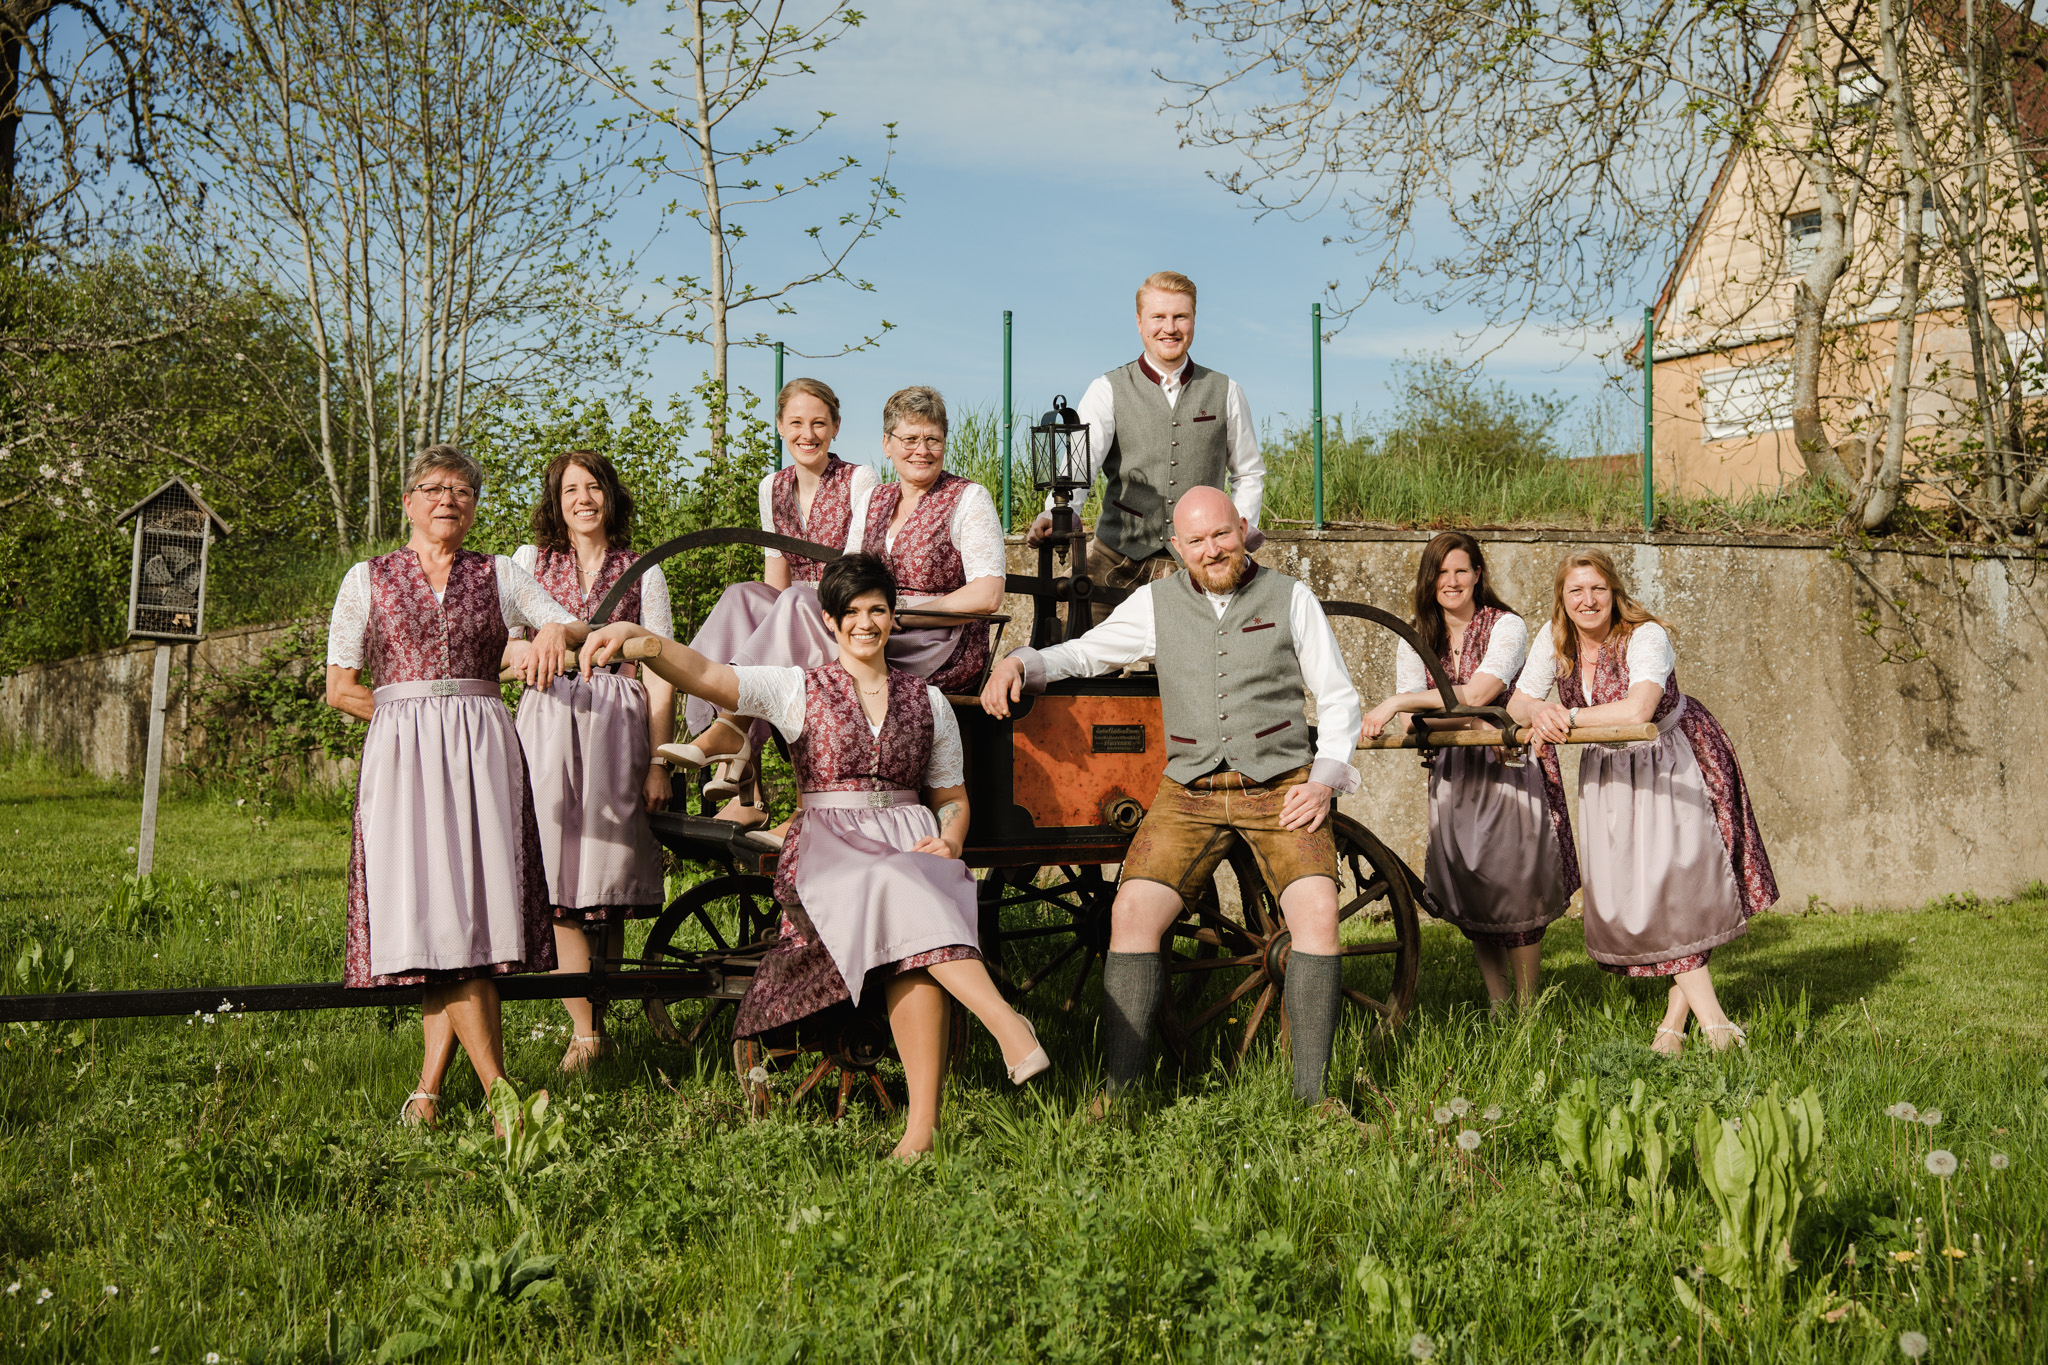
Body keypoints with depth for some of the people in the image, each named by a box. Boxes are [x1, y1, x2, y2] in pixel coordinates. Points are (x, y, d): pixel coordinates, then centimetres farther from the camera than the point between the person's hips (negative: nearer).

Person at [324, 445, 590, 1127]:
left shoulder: (499, 574, 14)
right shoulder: (368, 579, 12)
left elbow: (578, 627, 5)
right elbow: (340, 687, 8)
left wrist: (556, 630, -17)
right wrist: (413, 715, 4)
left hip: (483, 752, 1)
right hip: (402, 757, -1)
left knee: (476, 904, -8)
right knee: (434, 911, -12)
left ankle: (430, 1088, 0)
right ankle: (500, 1091, -12)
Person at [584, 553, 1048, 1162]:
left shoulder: (928, 701, 19)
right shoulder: (798, 689, 11)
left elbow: (952, 798, 23)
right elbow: (703, 675, -3)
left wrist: (950, 842, -2)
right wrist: (635, 635, -22)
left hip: (910, 839, 1)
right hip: (825, 849, -1)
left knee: (912, 938, -35)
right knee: (891, 888, -39)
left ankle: (922, 1124, -42)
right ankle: (1007, 1024, -47)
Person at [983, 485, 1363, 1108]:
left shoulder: (1290, 598, 7)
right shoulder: (1157, 602, 11)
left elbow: (1338, 696, 10)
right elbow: (1085, 652, 20)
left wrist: (1324, 780, -3)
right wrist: (1019, 662, 0)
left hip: (1282, 786, -1)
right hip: (1191, 791, 2)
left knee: (1318, 912, -22)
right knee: (1132, 911, -16)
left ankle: (1311, 1089, -12)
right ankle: (1119, 1085, -8)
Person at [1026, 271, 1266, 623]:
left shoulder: (1225, 392, 12)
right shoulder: (1108, 391, 5)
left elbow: (1249, 474, 23)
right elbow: (1081, 461, -11)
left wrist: (1240, 531, 6)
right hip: (1119, 564, -1)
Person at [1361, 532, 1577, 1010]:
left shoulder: (1506, 626, -10)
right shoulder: (1416, 638, 4)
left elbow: (1478, 693, -23)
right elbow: (1412, 713, -6)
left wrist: (1400, 702, -27)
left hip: (1509, 763, -4)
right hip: (1452, 769, 4)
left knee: (1515, 887, -7)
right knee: (1469, 895, 4)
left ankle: (1526, 1008, 5)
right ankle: (1497, 1005, 16)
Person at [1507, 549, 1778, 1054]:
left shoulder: (1646, 638, -22)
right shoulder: (1553, 640, -5)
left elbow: (1636, 710, -36)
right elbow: (1517, 703, -3)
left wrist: (1569, 717, -27)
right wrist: (1538, 711, -26)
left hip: (1673, 763, -5)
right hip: (1608, 769, 5)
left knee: (1674, 882, -13)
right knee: (1625, 893, -4)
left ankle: (1677, 1018, -4)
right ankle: (1709, 1015, -2)